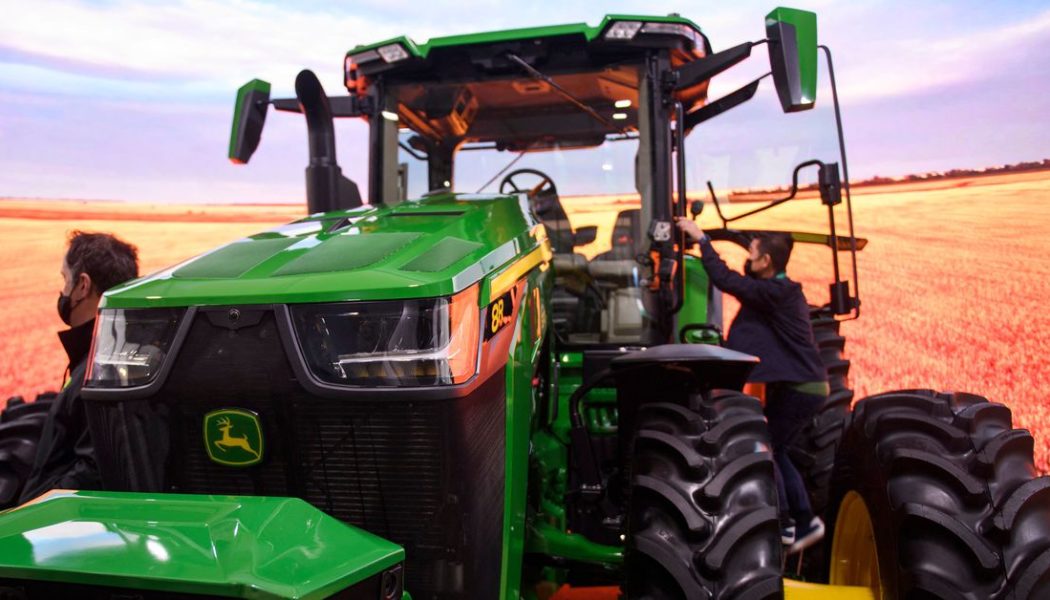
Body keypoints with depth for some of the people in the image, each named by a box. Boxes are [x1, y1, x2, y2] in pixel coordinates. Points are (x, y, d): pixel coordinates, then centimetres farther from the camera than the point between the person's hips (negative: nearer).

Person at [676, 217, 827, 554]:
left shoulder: (775, 293, -20)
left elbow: (726, 280, -23)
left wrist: (701, 239, -15)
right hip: (802, 386, 10)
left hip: (799, 388, -10)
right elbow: (740, 283, 16)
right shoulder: (781, 291, 10)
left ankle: (783, 527, 6)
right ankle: (804, 521, 20)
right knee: (774, 450, 15)